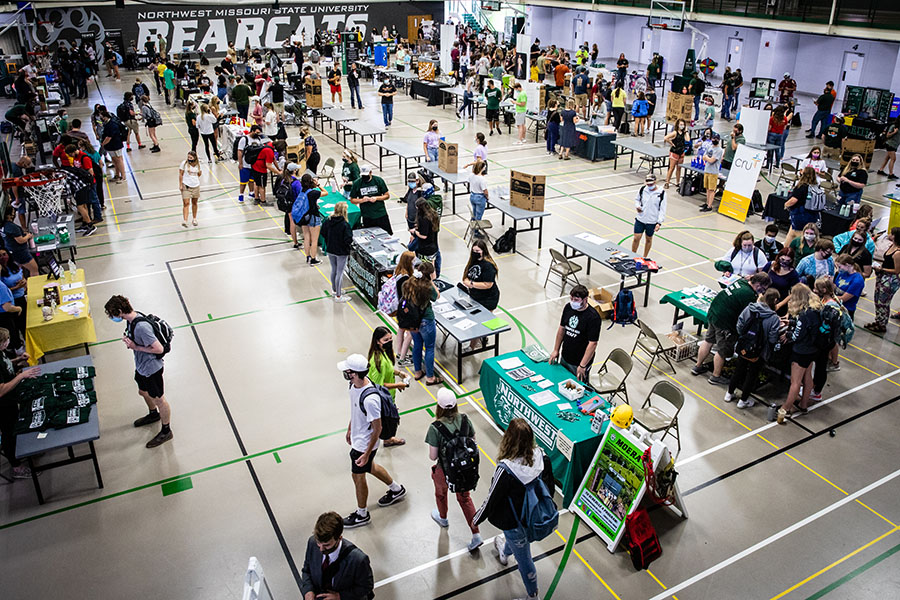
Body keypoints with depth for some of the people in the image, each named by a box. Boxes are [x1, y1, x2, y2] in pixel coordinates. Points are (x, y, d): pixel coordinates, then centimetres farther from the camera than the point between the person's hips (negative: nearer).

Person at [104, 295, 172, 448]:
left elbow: (159, 349, -30)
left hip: (152, 368, -10)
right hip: (141, 366, 10)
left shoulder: (141, 326, -35)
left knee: (159, 399, 9)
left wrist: (136, 347, -25)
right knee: (143, 392, 30)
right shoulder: (131, 318, -4)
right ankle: (153, 414, 58)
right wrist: (129, 341, -1)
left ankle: (166, 431, 28)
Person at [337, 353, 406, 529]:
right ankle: (397, 489, 51)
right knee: (369, 467, 28)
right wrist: (350, 428, 21)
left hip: (364, 444, -8)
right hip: (357, 438, 8)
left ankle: (362, 515, 36)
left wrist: (367, 453, -20)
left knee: (358, 476, 12)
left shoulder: (370, 398, -38)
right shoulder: (355, 384, -11)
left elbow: (377, 428, -26)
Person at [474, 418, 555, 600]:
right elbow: (550, 486, -4)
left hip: (515, 521, -6)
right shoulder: (541, 457, -21)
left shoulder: (506, 470, -37)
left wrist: (477, 519, -3)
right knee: (515, 538, 37)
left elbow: (492, 499, -22)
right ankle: (504, 554, 68)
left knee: (523, 558, 19)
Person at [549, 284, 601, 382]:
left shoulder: (593, 317, -23)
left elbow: (592, 344, -23)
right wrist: (556, 350, 11)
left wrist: (582, 366, -23)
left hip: (579, 362, -6)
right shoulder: (568, 307, -3)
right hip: (564, 358, 6)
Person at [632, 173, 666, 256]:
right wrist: (637, 206, -8)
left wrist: (659, 223, -18)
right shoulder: (642, 189, -5)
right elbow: (637, 199, 15)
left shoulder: (661, 193, -12)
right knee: (636, 238, 1)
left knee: (648, 239, 14)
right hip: (640, 219, 1)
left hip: (652, 222, -1)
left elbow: (662, 210, -10)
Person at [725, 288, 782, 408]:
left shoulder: (749, 309, -10)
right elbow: (772, 340, -18)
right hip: (759, 353, -3)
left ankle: (729, 394, 36)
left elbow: (739, 327, -5)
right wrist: (779, 329, 0)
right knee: (752, 374, 15)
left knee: (739, 369, 22)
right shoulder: (774, 319, -19)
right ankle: (743, 400, 26)